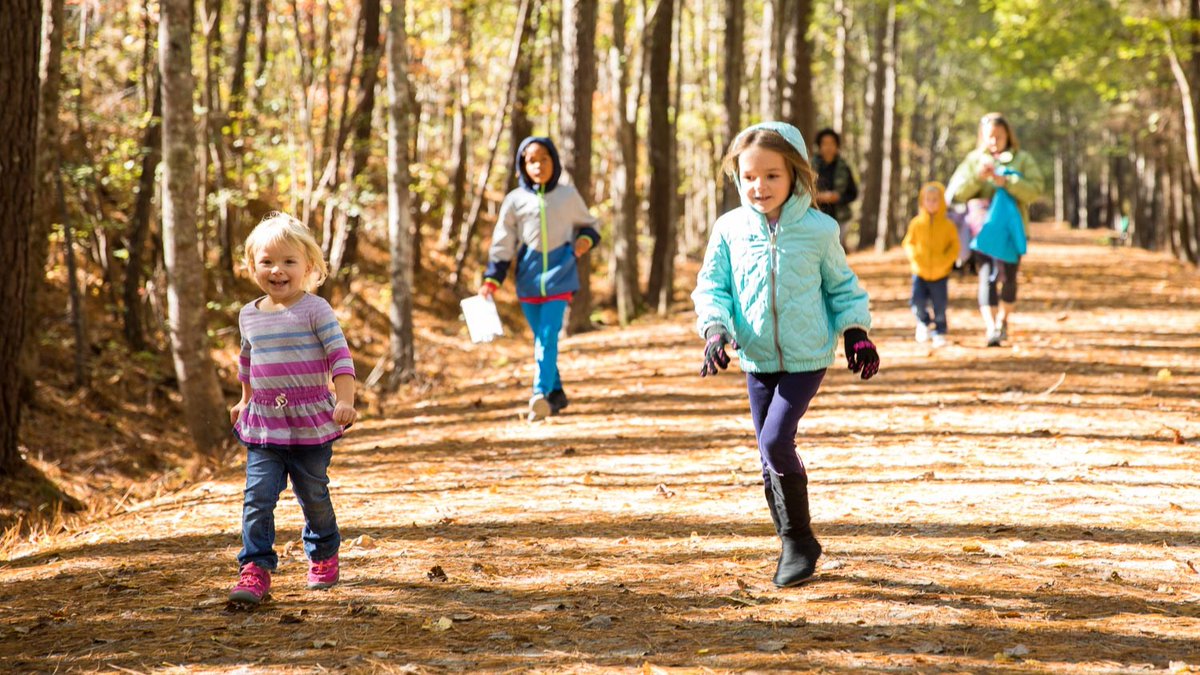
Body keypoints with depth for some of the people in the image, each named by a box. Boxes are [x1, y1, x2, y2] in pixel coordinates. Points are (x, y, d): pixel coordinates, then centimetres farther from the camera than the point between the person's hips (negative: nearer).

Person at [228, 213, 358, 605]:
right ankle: (255, 569, -8)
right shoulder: (250, 315, 7)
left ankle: (323, 555, 34)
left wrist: (345, 400, -26)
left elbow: (339, 356, -14)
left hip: (310, 422, -3)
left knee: (313, 495, 10)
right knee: (258, 496, -10)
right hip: (263, 424, 3)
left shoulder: (314, 310, -9)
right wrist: (245, 400, 33)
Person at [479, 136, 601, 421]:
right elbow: (502, 243, 4)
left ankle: (541, 393, -22)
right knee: (540, 338, 9)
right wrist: (491, 280, -2)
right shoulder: (515, 200, 1)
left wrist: (586, 239, -5)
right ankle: (556, 393, 21)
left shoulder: (568, 195, 2)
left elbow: (587, 223, 18)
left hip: (559, 274, -2)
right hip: (528, 277, 2)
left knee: (549, 335, -15)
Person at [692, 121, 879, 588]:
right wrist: (715, 330, -13)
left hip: (807, 358, -3)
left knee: (775, 442, -18)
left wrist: (856, 332, -1)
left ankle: (799, 539, -3)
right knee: (771, 456, 8)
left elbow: (841, 285, 8)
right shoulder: (730, 229, -1)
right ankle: (794, 547, 22)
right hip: (757, 359, 4)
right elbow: (711, 286, 3)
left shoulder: (818, 229, -5)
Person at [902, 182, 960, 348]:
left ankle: (939, 333, 21)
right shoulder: (916, 223, -1)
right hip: (920, 272, 1)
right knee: (918, 301, -10)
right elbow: (908, 243, 6)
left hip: (940, 273, -1)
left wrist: (945, 261, -15)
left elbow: (954, 247, 0)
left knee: (939, 306, 3)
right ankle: (923, 322, 21)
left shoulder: (948, 225, -4)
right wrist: (914, 255, -13)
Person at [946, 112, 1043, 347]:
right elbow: (955, 194, 0)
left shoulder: (1022, 159, 5)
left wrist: (1006, 182, -19)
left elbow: (1035, 190, -8)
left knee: (1008, 278, 4)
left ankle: (1003, 320, 29)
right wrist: (977, 176, -16)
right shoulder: (974, 159, 8)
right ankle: (991, 329, -25)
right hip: (983, 228, 0)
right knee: (987, 277, -15)